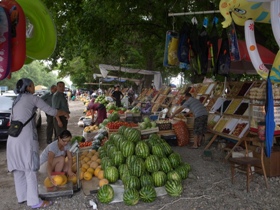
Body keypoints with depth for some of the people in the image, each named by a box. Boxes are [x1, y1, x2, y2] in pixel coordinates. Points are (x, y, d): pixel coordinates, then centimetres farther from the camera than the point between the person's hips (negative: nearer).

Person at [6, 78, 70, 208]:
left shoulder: (17, 100, 21)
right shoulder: (32, 98, -1)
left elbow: (12, 118, 22)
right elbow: (51, 111, -1)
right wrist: (64, 113, 14)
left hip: (13, 138, 8)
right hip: (25, 137, -8)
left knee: (18, 168, 14)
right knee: (30, 169, -3)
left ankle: (22, 196, 25)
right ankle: (34, 201, 2)